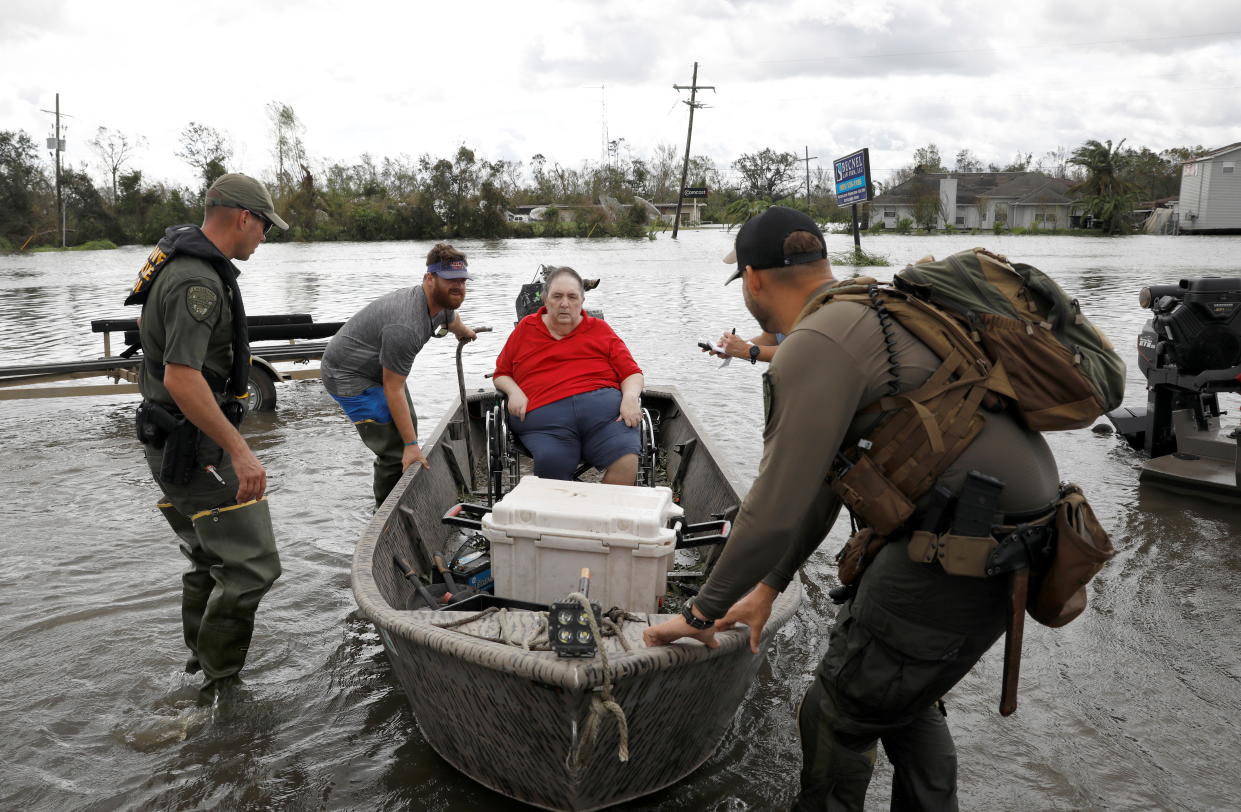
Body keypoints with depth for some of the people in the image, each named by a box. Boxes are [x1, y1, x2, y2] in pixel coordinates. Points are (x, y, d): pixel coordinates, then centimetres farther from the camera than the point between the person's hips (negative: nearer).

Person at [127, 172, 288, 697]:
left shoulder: (185, 260, 12)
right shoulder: (198, 282, -22)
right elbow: (181, 378, -29)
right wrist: (239, 451, -28)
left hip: (174, 442, 11)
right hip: (195, 445, -11)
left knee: (209, 561, 21)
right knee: (252, 566, -7)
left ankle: (200, 666, 34)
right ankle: (220, 690, 4)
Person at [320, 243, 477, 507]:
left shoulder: (441, 302, -6)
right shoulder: (405, 326, -36)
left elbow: (451, 320, 22)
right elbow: (393, 389, -31)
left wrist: (465, 333, 45)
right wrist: (411, 445, -28)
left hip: (377, 368, 11)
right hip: (349, 375, -11)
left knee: (407, 425, 20)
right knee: (395, 451, -14)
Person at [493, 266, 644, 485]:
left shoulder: (600, 329, 23)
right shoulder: (526, 329, 25)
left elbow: (632, 373, 18)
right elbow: (501, 374, 30)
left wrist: (630, 398, -4)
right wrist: (514, 392, 7)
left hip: (604, 405, 0)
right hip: (544, 415, 0)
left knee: (626, 460, -29)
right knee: (551, 463, -33)